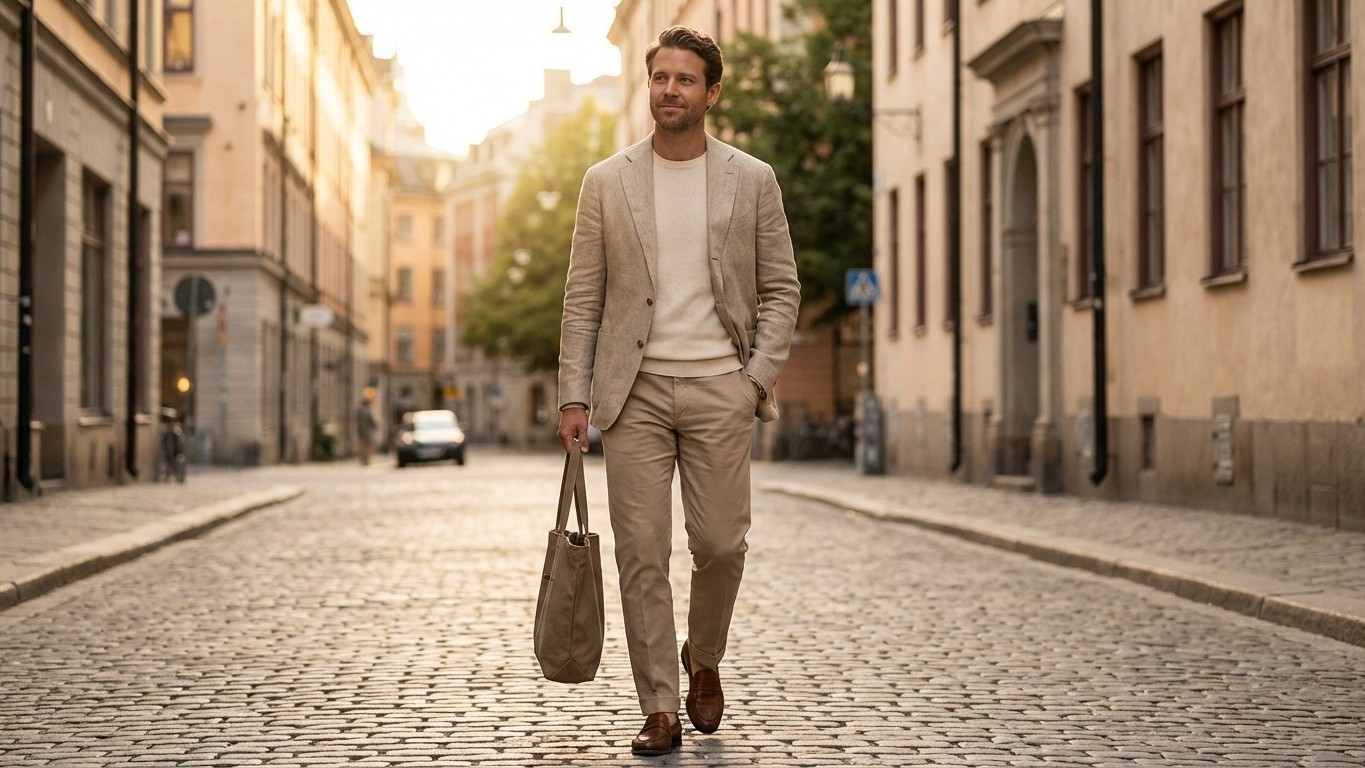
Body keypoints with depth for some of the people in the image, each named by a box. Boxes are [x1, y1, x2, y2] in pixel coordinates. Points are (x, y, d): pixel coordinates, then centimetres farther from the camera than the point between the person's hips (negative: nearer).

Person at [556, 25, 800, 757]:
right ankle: (660, 709, 6)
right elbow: (582, 298, 6)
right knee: (641, 554, -2)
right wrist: (574, 396, -1)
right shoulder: (606, 182, 6)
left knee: (720, 544, -1)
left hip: (719, 388, 0)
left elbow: (781, 288, 7)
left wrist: (759, 376, -5)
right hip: (635, 390, 0)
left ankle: (703, 660, 28)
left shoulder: (752, 180, 5)